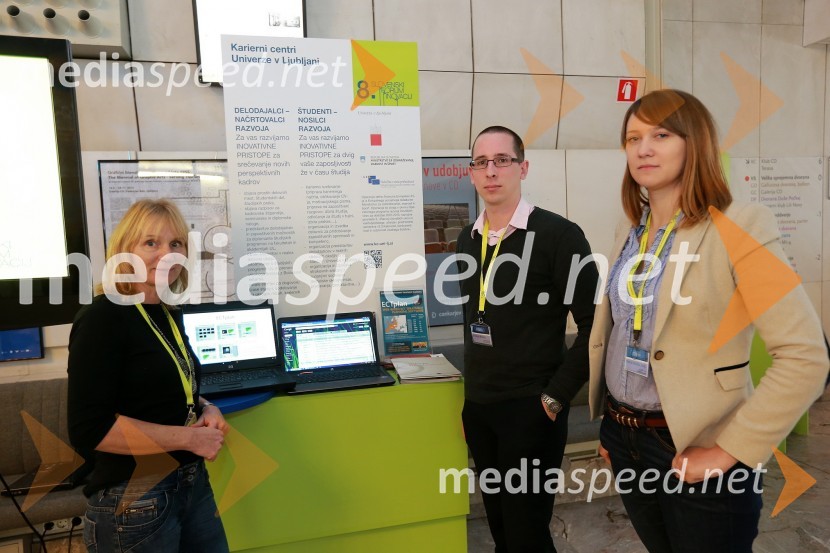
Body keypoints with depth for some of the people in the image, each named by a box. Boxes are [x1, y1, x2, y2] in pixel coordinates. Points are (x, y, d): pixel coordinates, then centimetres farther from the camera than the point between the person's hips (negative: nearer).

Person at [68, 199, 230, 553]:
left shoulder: (170, 315, 6)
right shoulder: (103, 318, -16)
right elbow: (89, 429, -23)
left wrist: (207, 410, -1)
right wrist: (190, 437, -19)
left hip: (193, 483, 7)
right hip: (134, 502, -7)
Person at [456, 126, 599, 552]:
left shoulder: (558, 235, -12)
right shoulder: (467, 240, 7)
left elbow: (594, 325, -13)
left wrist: (556, 396, -14)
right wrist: (474, 389, 15)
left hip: (530, 409, -6)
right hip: (478, 407, 6)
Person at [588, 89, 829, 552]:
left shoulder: (737, 228, -15)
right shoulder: (630, 230, 5)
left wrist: (730, 452, -18)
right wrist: (608, 419, 13)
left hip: (694, 449, -6)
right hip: (624, 437, 6)